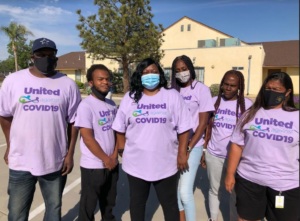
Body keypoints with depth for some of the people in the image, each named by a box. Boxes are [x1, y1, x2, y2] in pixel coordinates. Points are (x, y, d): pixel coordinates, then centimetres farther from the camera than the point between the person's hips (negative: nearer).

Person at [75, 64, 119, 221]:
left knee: (109, 202, 24)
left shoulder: (111, 104, 5)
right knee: (88, 205, 11)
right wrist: (106, 159, -13)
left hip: (112, 164, 6)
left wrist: (114, 156, -4)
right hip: (93, 166, -6)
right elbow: (87, 138, -18)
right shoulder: (86, 105, -15)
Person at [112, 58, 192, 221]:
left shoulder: (172, 96, -4)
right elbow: (120, 128, 6)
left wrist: (182, 154, -5)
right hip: (136, 162, 2)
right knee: (137, 202, 21)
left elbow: (183, 128, -3)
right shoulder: (130, 97, 1)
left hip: (165, 163, -1)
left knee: (170, 203, 17)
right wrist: (122, 149, 6)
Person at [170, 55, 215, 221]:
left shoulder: (201, 89, -7)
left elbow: (203, 122, -8)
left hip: (192, 146, -4)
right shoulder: (174, 90, 5)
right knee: (175, 188, 14)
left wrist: (188, 148, -11)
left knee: (185, 191, -6)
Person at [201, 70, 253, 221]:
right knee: (214, 190, 19)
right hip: (213, 155, 3)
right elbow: (209, 127, 6)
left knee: (236, 193, 13)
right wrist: (204, 151, 6)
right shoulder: (214, 101, 1)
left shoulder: (247, 104, -7)